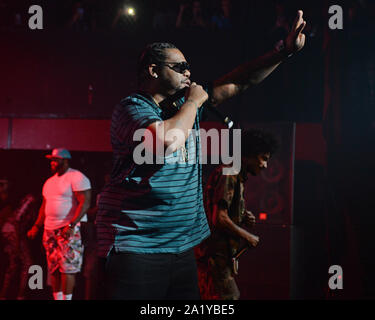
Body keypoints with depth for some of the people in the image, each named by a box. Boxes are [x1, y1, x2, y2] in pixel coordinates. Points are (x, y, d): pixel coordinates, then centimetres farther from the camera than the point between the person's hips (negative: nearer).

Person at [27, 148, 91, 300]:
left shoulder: (76, 178, -8)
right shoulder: (49, 182, 18)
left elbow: (85, 203, -16)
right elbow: (44, 206, 25)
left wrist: (71, 225, -24)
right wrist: (37, 226, 15)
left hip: (70, 230, -8)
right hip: (50, 230, 8)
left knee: (67, 267, -11)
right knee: (53, 268, 7)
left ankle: (66, 298, -9)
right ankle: (57, 298, 12)